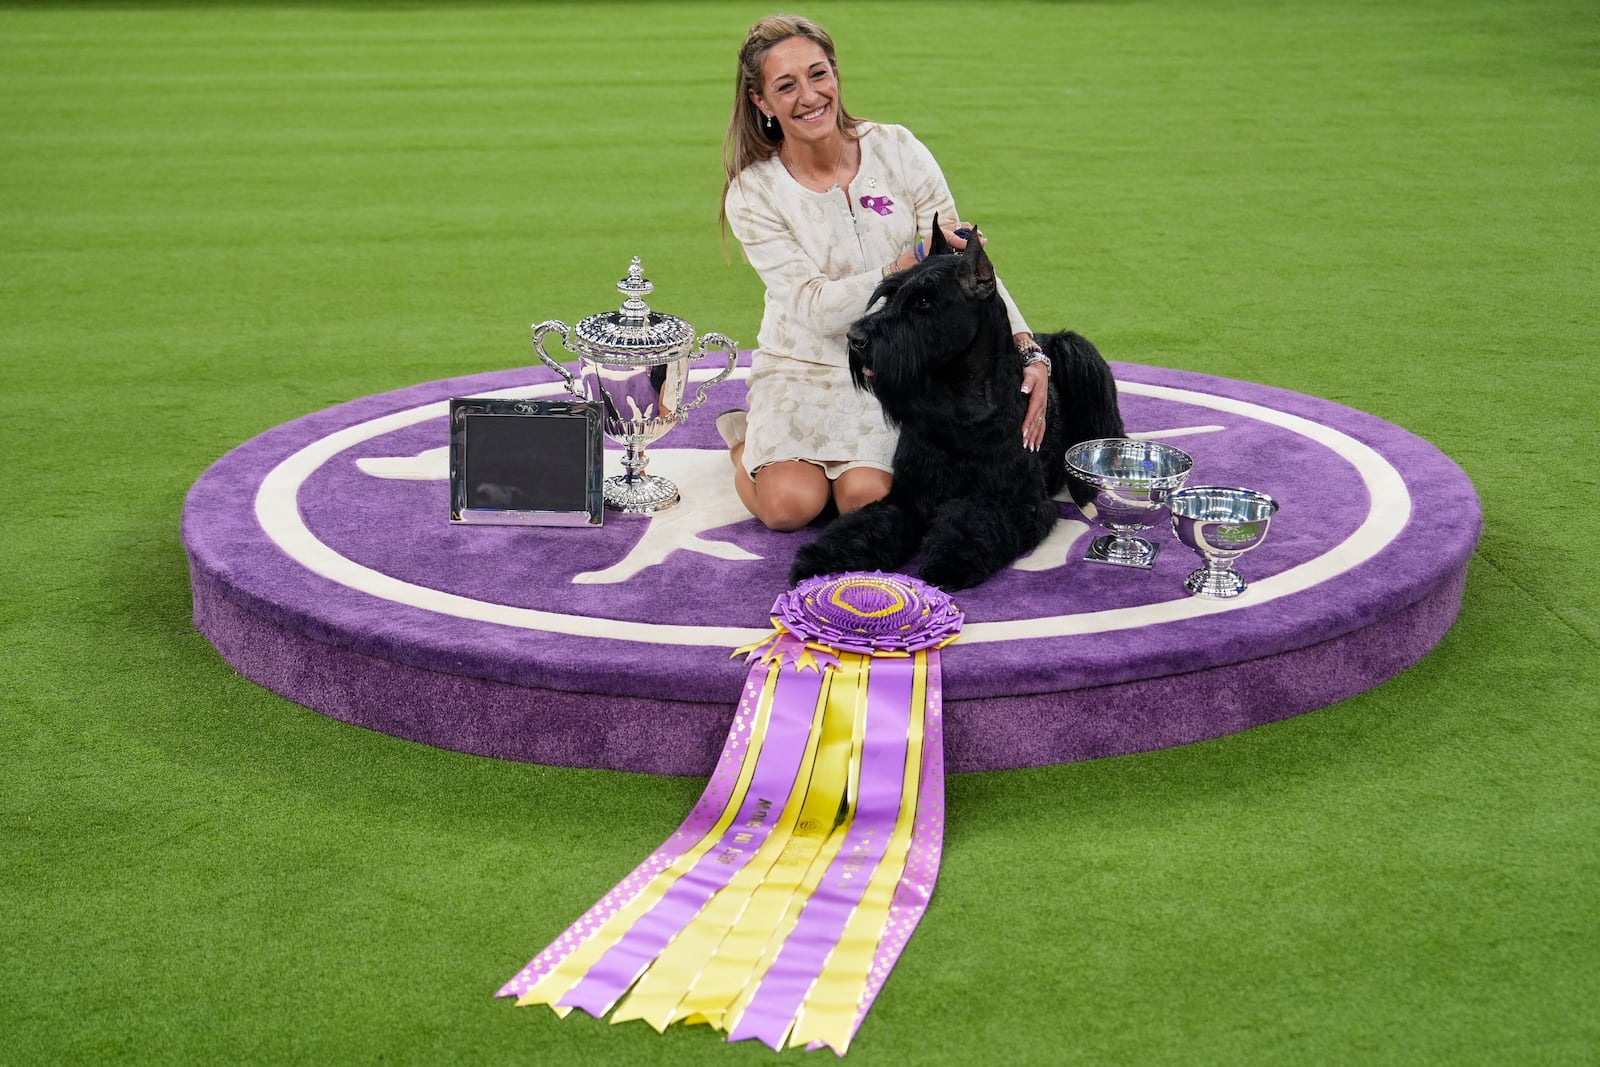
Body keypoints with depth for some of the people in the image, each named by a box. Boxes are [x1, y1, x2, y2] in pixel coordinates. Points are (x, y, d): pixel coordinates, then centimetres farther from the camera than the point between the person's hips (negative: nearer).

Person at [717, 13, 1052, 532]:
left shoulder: (897, 150, -7)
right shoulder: (752, 193, -11)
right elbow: (816, 308, -19)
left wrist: (1029, 353, -22)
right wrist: (915, 262, -31)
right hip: (804, 367, 0)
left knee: (866, 499, -23)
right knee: (789, 504, -22)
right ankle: (745, 439, 11)